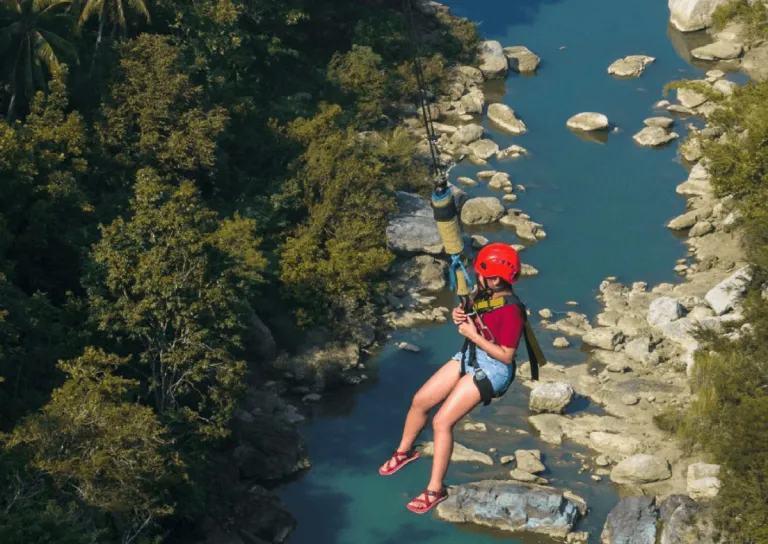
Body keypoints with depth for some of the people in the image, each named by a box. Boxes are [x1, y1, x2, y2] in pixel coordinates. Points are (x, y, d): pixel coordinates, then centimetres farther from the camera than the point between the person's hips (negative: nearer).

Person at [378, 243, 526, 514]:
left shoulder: (510, 311, -28)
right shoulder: (482, 292, -4)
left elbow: (506, 356, -24)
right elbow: (469, 314, 15)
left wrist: (474, 335, -22)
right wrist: (459, 314, -9)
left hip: (493, 369, -9)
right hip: (470, 356, 9)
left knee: (441, 421, -13)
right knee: (420, 400, 11)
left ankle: (435, 490, -1)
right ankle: (404, 451, 37)